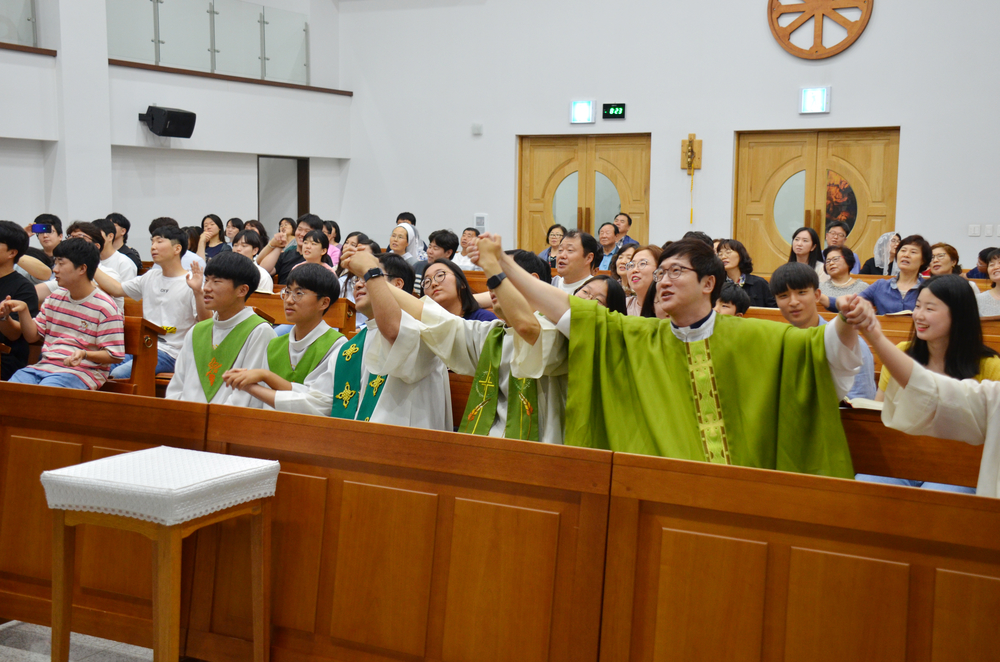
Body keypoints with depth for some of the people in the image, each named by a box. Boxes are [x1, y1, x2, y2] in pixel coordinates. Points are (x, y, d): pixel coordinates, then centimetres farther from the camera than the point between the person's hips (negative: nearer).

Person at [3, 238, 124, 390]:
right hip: (44, 365, 6)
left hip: (82, 371, -6)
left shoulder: (104, 307, -6)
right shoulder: (55, 298, 17)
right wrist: (23, 310, 3)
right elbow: (33, 335, 19)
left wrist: (84, 354, -24)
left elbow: (115, 356, -7)